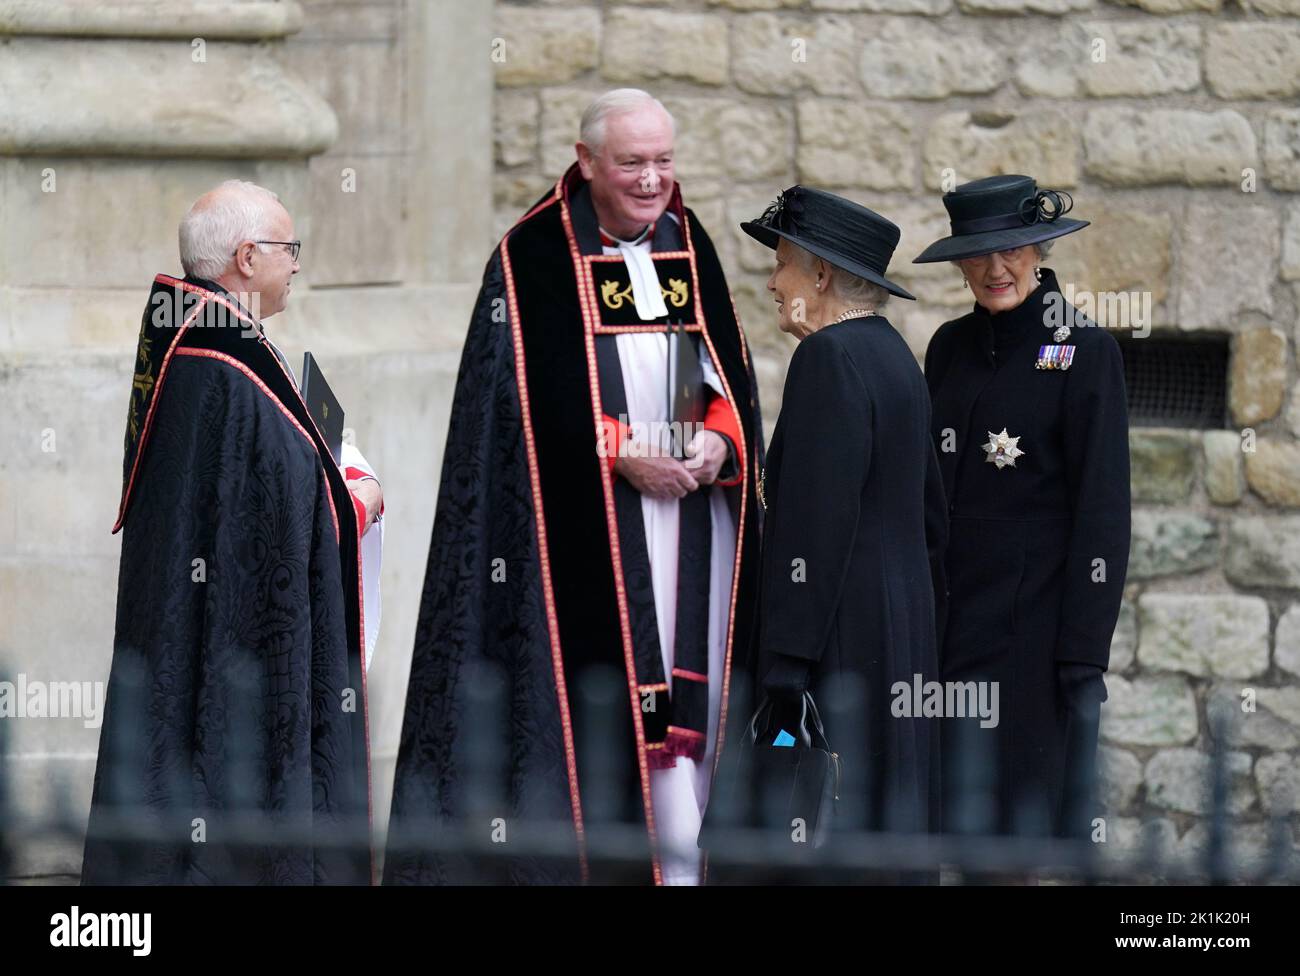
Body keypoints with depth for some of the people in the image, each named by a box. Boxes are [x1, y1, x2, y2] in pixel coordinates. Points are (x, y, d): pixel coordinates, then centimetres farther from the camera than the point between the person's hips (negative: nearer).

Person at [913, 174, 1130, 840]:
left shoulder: (1085, 353, -7)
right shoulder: (950, 348, 10)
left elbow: (1102, 511, -10)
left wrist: (1084, 654, -14)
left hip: (1035, 620, -5)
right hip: (953, 621, 5)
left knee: (1035, 805, -2)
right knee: (956, 810, 6)